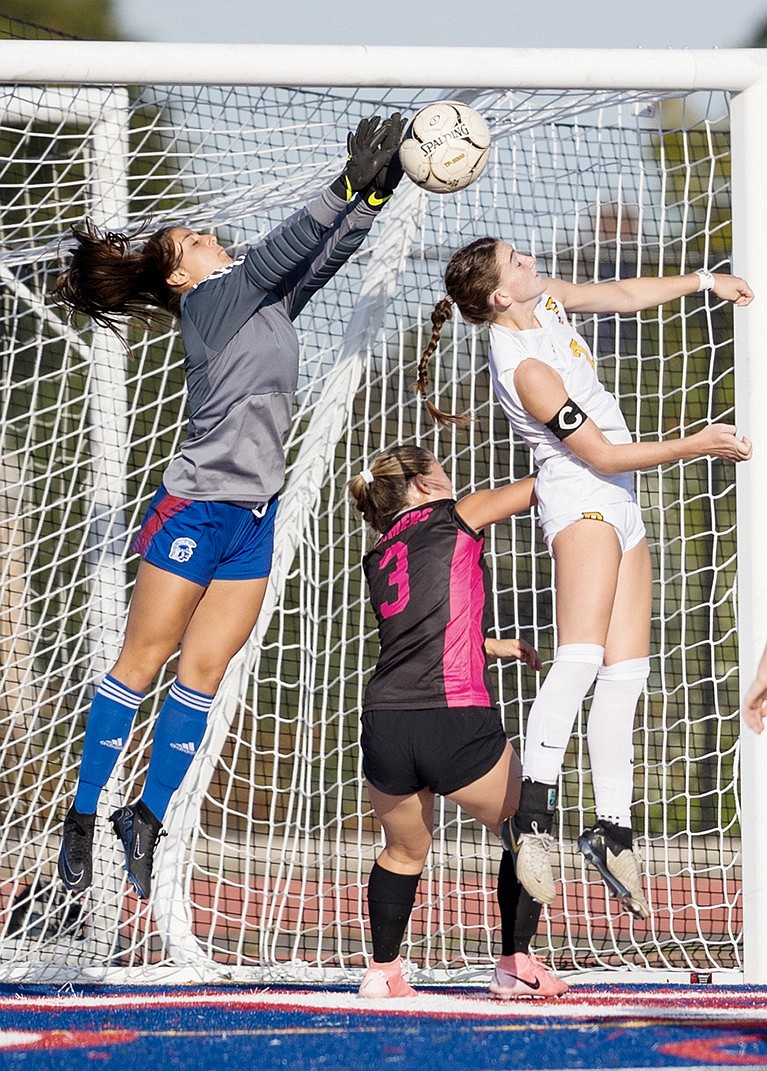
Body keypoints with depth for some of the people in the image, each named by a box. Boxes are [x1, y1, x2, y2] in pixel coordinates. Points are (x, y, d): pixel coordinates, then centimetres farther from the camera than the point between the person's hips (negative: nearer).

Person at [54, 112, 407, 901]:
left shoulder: (266, 301, 14)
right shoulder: (210, 300, -8)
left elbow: (324, 255, 12)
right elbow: (284, 247, -19)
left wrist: (375, 192, -1)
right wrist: (349, 186, -22)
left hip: (255, 516, 7)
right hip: (196, 504, -7)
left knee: (204, 670, 5)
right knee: (143, 659, -2)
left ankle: (148, 819, 10)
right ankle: (83, 817, 4)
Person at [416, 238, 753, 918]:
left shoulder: (544, 299, 5)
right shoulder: (527, 369, -21)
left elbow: (624, 295, 23)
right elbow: (603, 455, -16)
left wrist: (704, 281, 20)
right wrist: (694, 447, -9)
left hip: (618, 506, 9)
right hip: (582, 499, -9)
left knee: (625, 674, 2)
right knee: (581, 657, -26)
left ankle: (613, 833, 1)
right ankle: (533, 818, -33)